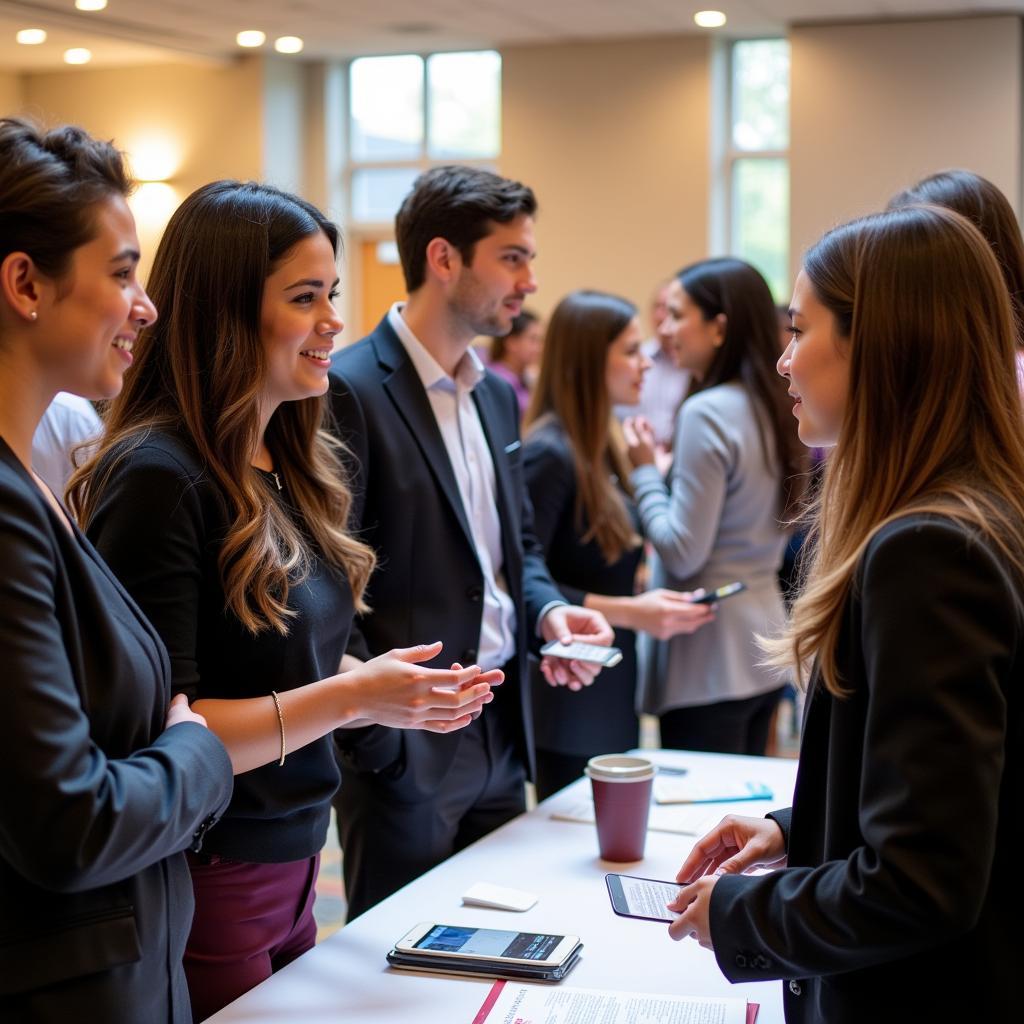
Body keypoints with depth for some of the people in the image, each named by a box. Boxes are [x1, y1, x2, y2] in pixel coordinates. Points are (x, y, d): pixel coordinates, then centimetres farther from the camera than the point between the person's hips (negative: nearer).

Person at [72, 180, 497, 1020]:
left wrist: (393, 691, -4)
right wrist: (351, 697, -21)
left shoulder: (290, 466, 6)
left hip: (294, 864, 8)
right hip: (204, 882, -8)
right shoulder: (158, 479, -19)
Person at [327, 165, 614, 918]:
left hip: (501, 732, 8)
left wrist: (548, 609, 0)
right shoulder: (352, 390, -14)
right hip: (405, 745, -8)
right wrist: (379, 735, -18)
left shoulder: (499, 395, 12)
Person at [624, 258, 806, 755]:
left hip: (711, 659, -9)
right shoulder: (770, 405, 7)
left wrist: (644, 470, -7)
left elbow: (682, 552, -18)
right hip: (759, 644, 9)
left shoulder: (707, 412, -18)